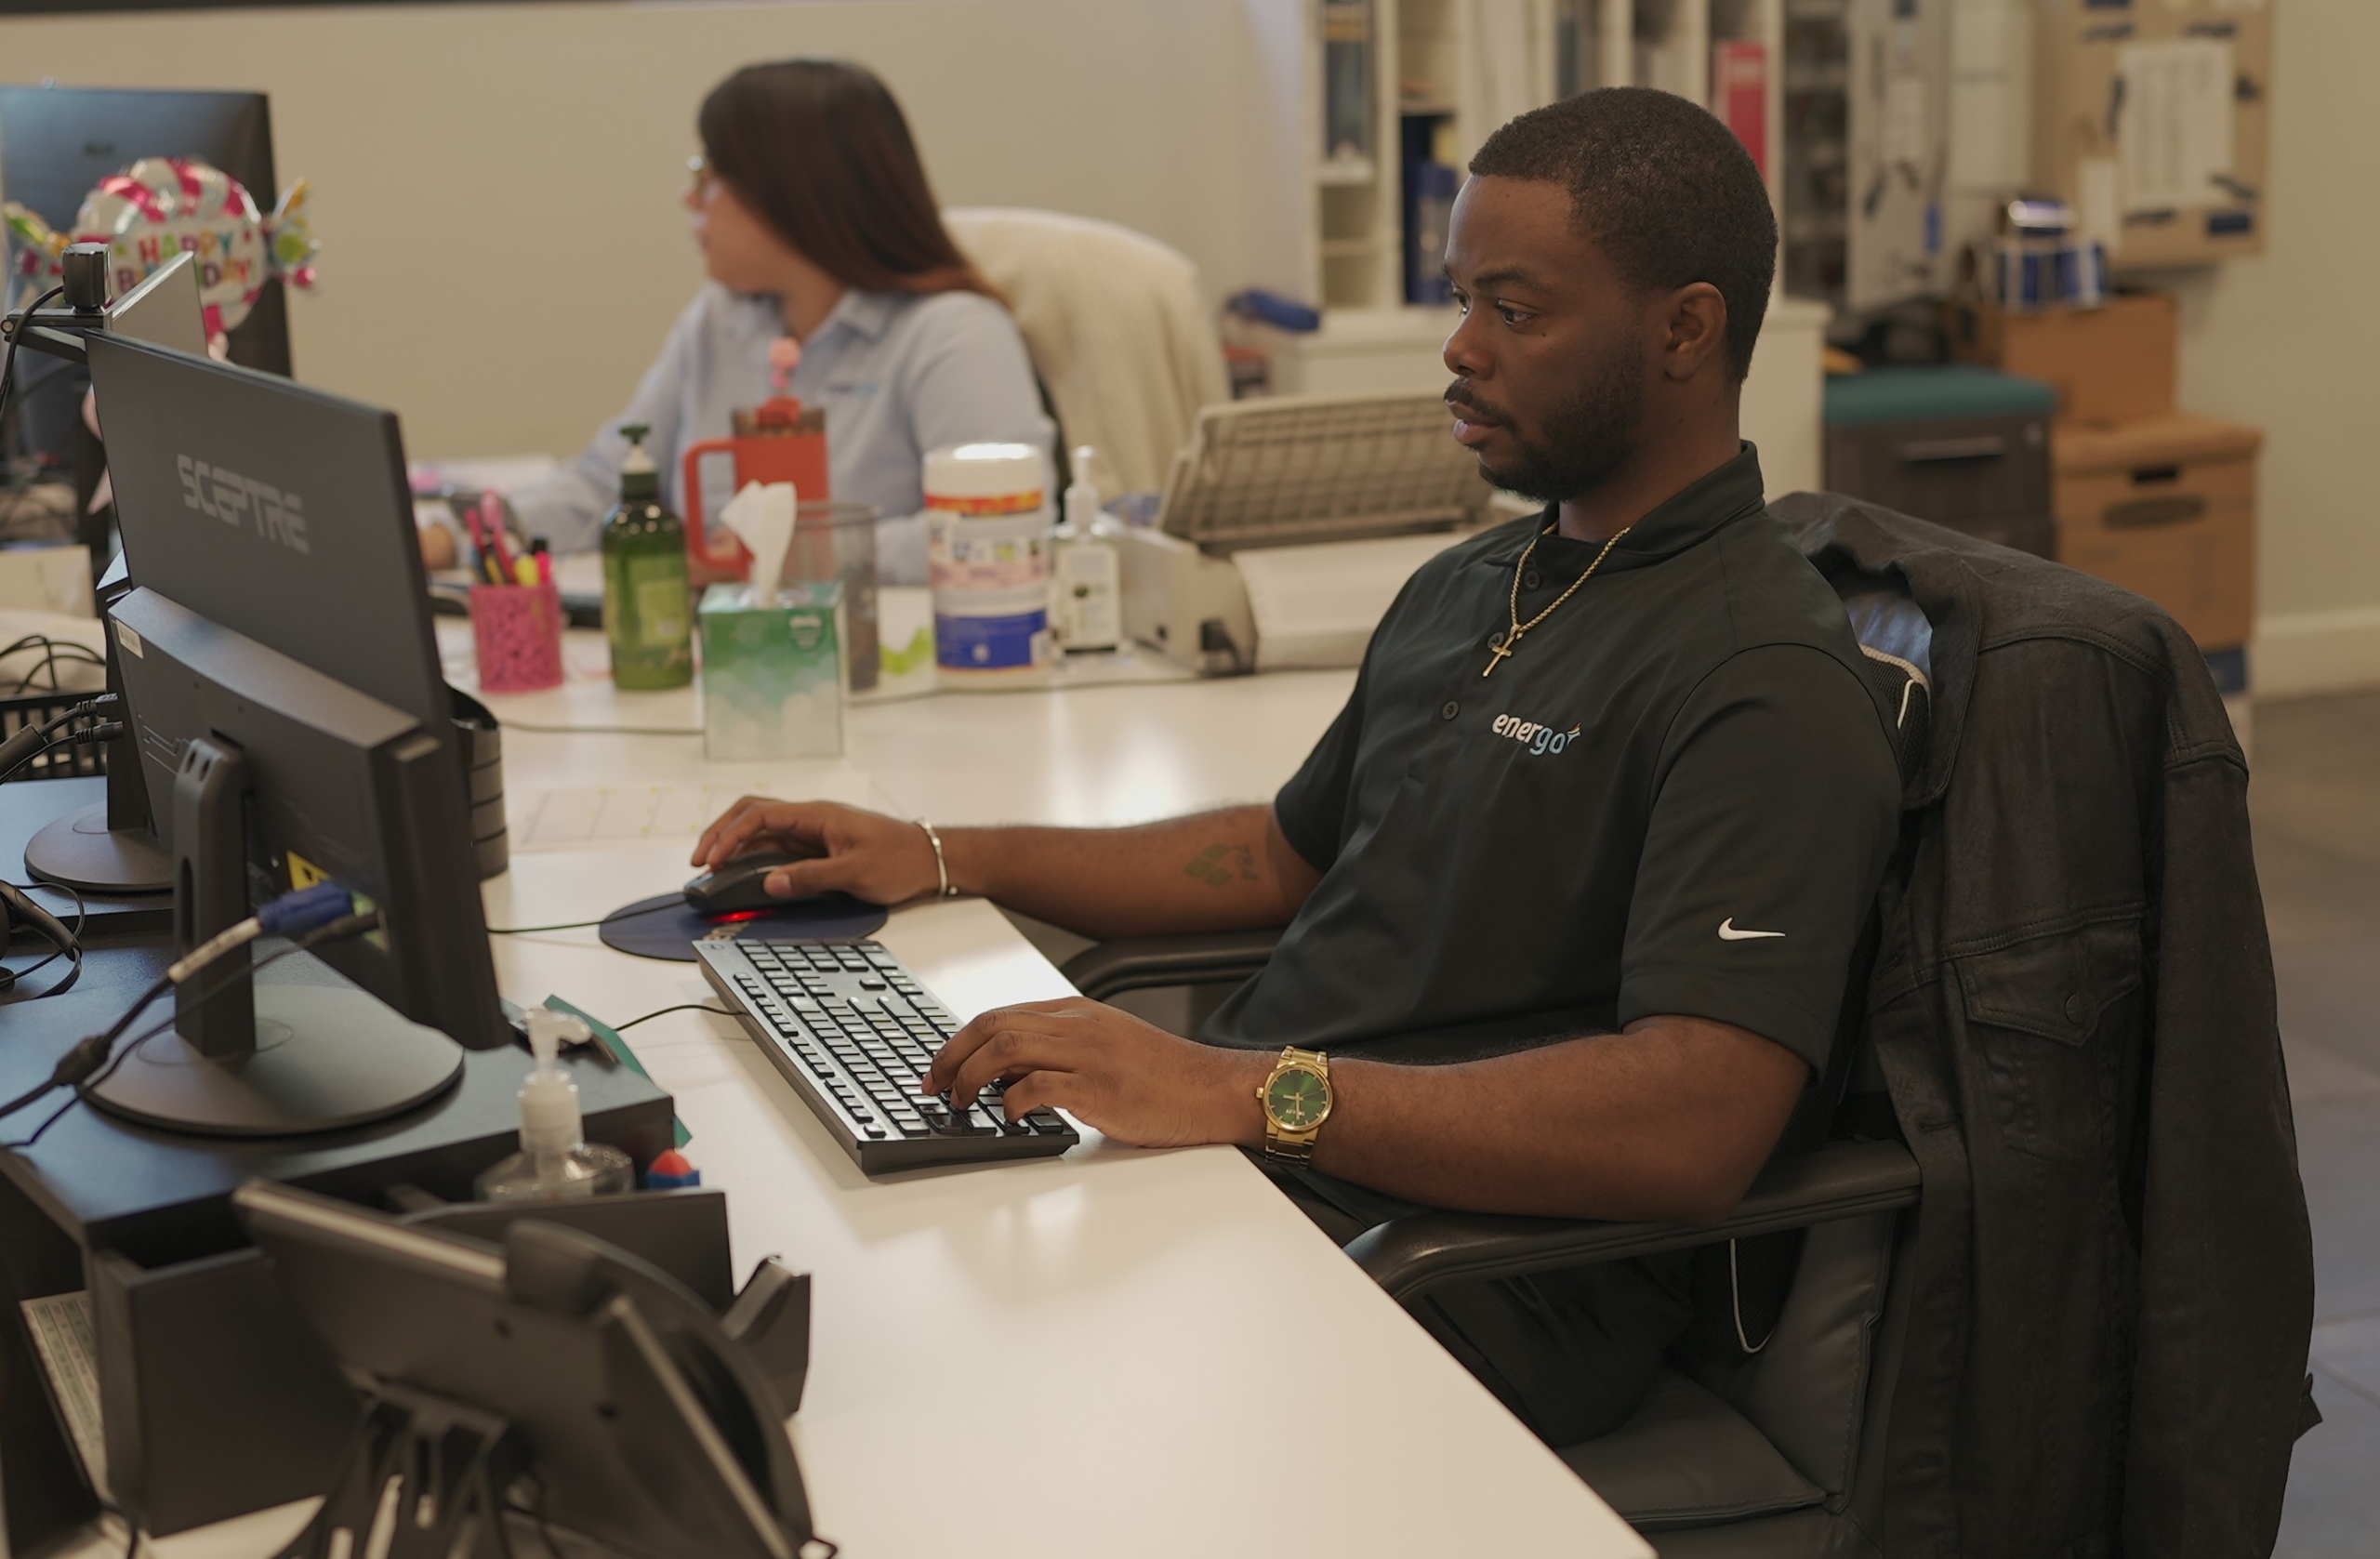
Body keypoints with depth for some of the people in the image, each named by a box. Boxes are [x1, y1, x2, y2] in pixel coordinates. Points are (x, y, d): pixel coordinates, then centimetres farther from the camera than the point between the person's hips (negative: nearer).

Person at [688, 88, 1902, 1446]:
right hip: (1241, 1167, 9)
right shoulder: (1466, 590, 17)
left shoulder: (1769, 683, -15)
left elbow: (1696, 1129, -28)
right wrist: (942, 860, 20)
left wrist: (1253, 1089, -33)